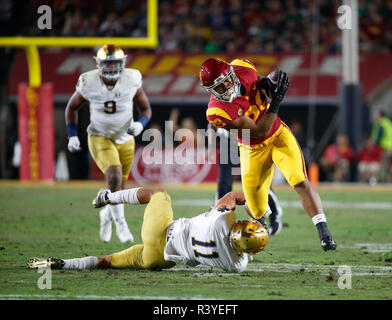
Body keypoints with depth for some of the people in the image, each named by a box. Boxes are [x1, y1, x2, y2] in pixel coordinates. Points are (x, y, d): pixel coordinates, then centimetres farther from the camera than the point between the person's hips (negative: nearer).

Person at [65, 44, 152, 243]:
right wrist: (72, 136, -3)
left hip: (125, 140, 3)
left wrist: (140, 124, -22)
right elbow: (72, 107, 3)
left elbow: (145, 109, -1)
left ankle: (107, 215, 44)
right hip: (99, 138, -3)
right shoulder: (89, 83, -16)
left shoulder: (131, 81, -14)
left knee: (118, 187, 12)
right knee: (114, 176, -26)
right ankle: (119, 222, -11)